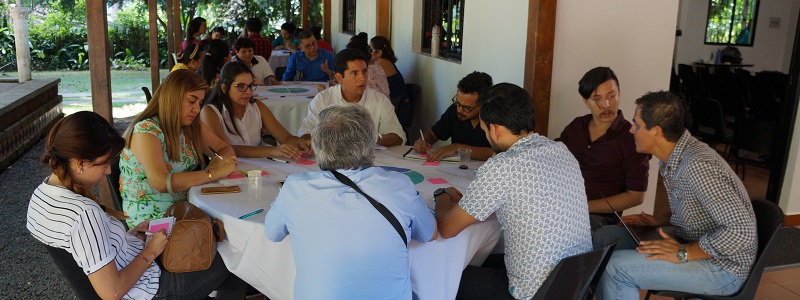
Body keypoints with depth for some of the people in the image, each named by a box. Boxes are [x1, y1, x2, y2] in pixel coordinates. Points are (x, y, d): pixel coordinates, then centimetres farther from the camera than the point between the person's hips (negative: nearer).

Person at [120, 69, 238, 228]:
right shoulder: (146, 131, -14)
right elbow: (161, 182, -27)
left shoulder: (192, 126, 8)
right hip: (148, 216, -7)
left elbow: (225, 148, 12)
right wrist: (213, 173, -25)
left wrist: (219, 161, -13)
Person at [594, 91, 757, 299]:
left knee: (616, 268, -22)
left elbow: (742, 230, -32)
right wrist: (661, 221, 4)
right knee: (604, 238, 6)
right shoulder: (673, 157, 1)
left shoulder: (697, 165, -28)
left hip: (722, 268, -9)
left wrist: (683, 253, -25)